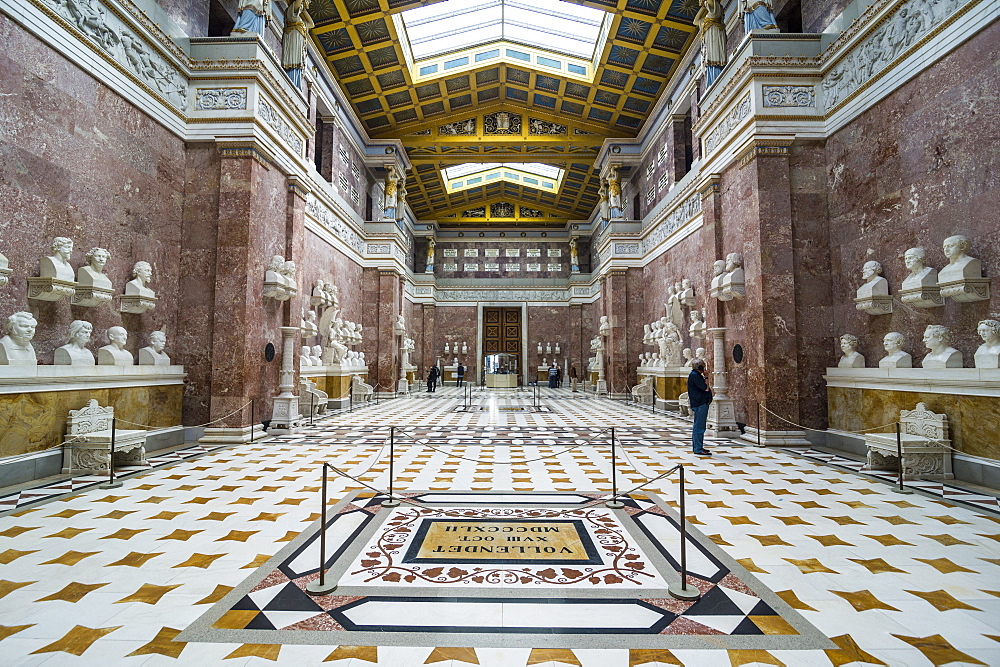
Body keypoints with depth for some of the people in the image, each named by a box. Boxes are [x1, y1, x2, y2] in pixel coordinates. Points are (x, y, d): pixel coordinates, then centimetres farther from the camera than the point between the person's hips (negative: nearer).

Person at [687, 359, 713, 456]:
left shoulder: (697, 375, 19)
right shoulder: (694, 375, -14)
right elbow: (706, 388, -18)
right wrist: (706, 377, -9)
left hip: (702, 404, 11)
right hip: (700, 404, -11)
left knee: (698, 427, 15)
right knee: (699, 427, -9)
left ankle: (697, 447, 23)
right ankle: (698, 449, -8)